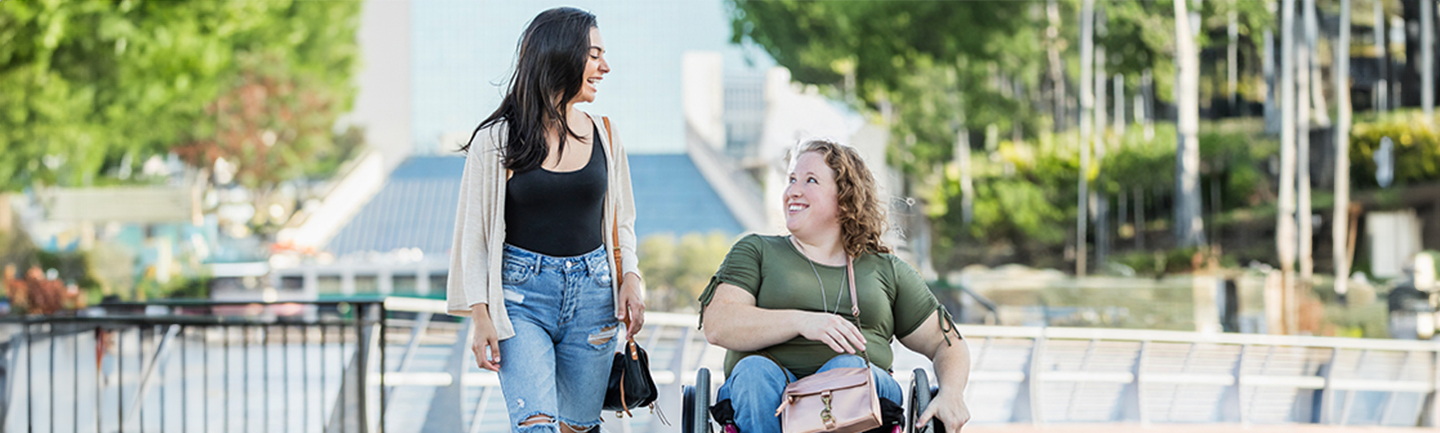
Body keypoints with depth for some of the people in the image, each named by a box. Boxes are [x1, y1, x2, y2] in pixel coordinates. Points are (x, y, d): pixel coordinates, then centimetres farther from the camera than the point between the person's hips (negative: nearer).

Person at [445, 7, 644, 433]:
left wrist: (630, 279, 1)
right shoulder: (496, 141, -4)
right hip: (522, 293, -4)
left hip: (592, 296, 4)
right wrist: (481, 317, -8)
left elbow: (621, 219, 19)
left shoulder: (605, 137, 8)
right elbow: (474, 233, -1)